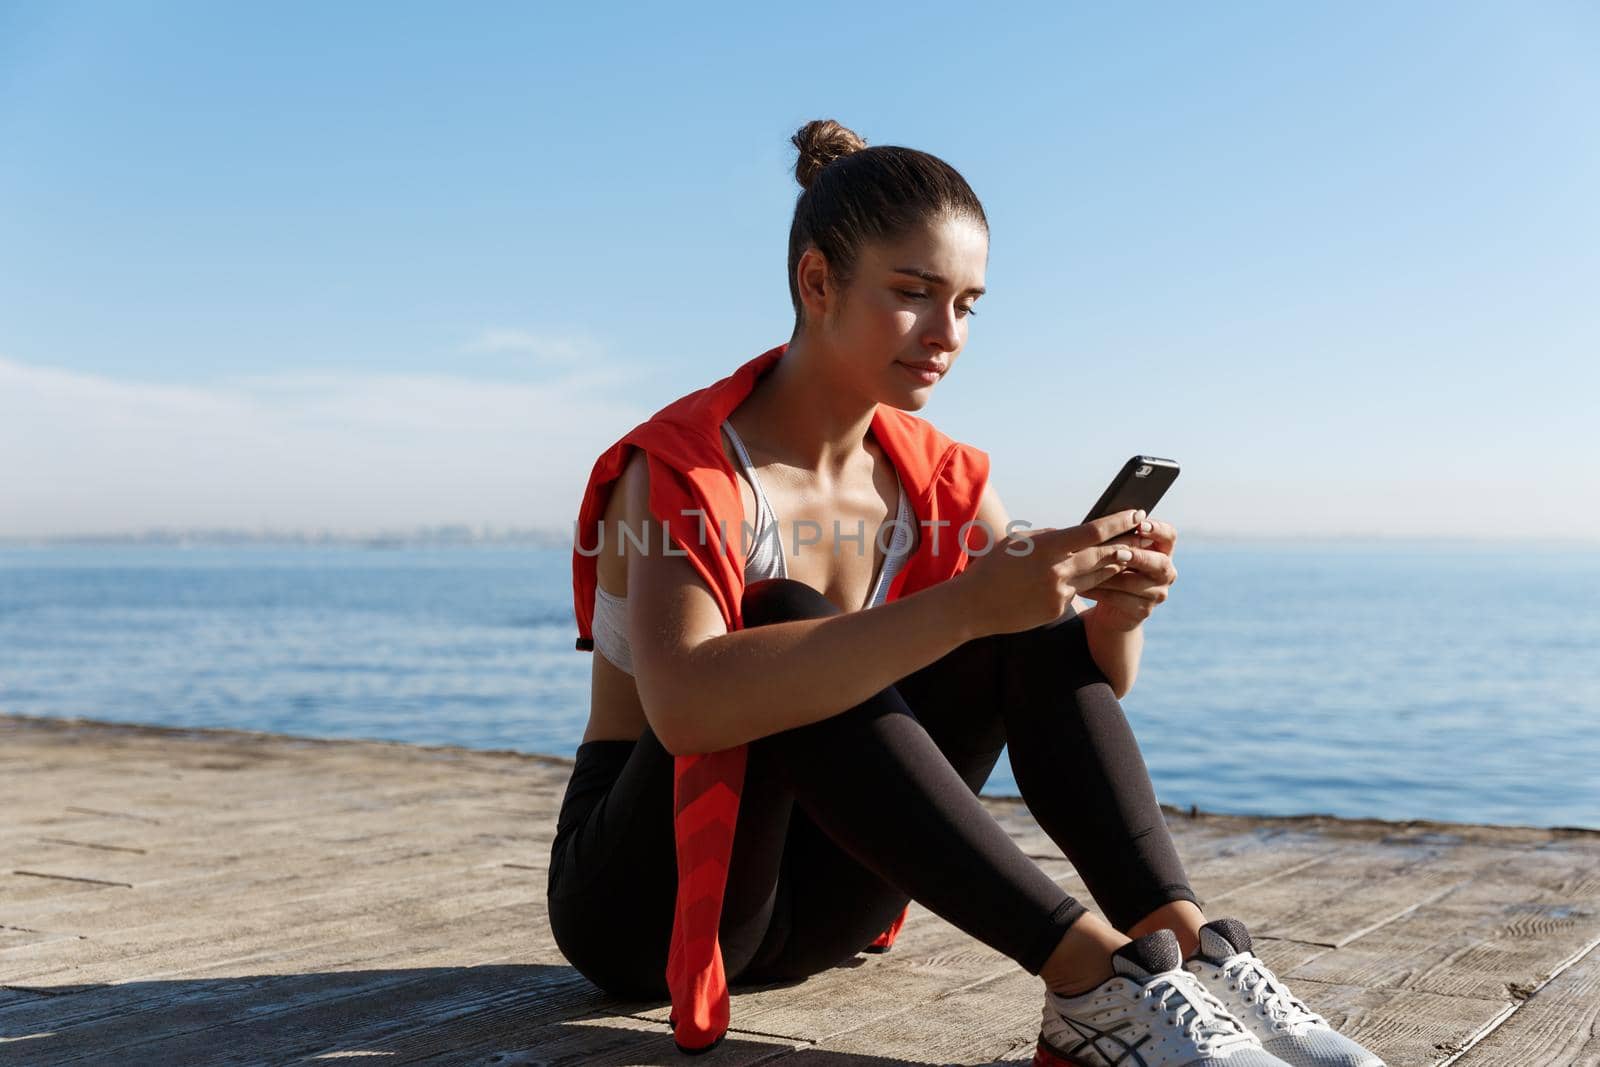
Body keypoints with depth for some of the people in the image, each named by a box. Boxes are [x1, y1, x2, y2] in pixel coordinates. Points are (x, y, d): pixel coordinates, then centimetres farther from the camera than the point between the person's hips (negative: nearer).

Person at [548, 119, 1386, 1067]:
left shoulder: (937, 481, -1)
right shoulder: (682, 467, -20)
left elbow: (1095, 683, -1)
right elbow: (685, 705, -41)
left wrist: (1117, 610, -25)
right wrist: (967, 604, -45)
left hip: (814, 896, 6)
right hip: (643, 895, -5)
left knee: (1040, 631, -12)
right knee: (789, 620, -33)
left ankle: (1190, 945, -26)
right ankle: (1090, 977, -35)